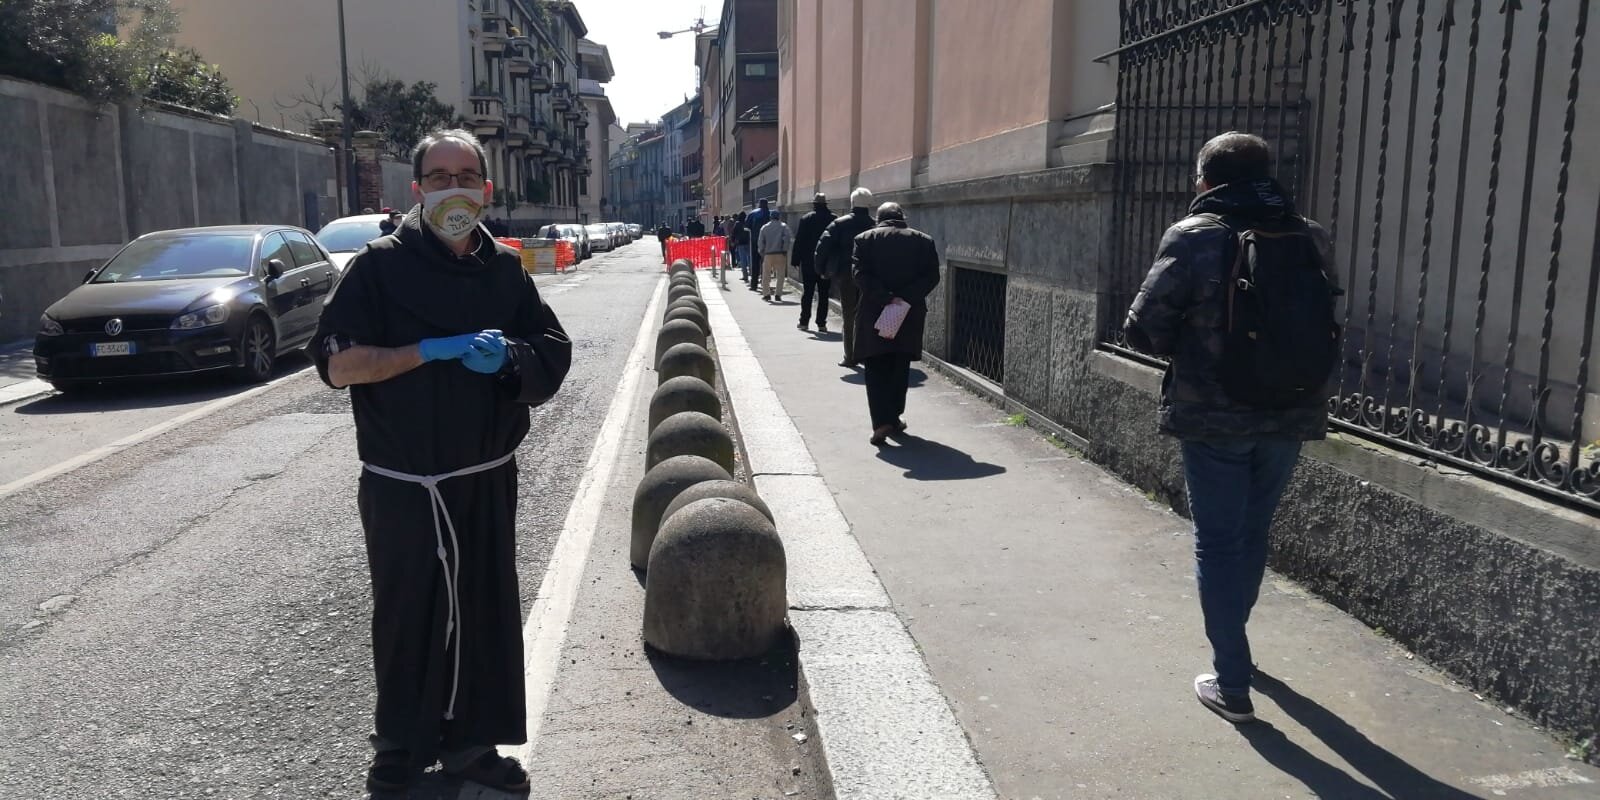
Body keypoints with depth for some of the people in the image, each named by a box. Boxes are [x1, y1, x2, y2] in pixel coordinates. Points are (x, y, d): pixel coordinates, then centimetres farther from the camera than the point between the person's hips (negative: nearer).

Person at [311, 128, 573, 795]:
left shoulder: (504, 269, 7)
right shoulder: (381, 264, -4)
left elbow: (553, 351, 7)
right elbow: (338, 364, -11)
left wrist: (507, 356, -15)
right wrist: (436, 348, -19)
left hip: (488, 480, 3)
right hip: (402, 486, -3)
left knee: (484, 614, 6)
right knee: (407, 620, 7)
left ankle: (469, 741, 22)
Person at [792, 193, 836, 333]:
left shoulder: (806, 219, -6)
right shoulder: (834, 219, -2)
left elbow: (799, 241, -6)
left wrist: (796, 259, -1)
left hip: (808, 262, 0)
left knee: (807, 292, 9)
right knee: (823, 293, 4)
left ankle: (804, 321, 12)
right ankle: (821, 324, 2)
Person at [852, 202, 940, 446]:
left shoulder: (865, 239, 1)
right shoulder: (923, 241, 5)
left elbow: (861, 274, -11)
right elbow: (931, 276, -4)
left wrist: (885, 298, -15)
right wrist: (906, 298, -11)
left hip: (873, 314, -2)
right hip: (910, 315, 2)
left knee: (876, 371, 3)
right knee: (900, 369, 16)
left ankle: (882, 422, -10)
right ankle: (894, 418, 23)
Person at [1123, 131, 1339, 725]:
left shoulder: (1194, 238, -11)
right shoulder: (1311, 239, 3)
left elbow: (1144, 329, -10)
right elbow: (1323, 329, 10)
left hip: (1212, 417, -5)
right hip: (1291, 416, 5)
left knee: (1218, 542, 6)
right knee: (1253, 532, 22)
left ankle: (1232, 685, 7)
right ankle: (1231, 638, 42)